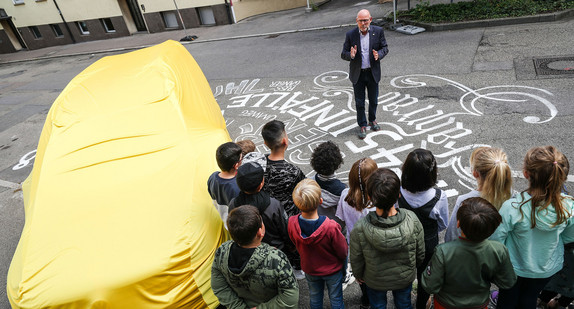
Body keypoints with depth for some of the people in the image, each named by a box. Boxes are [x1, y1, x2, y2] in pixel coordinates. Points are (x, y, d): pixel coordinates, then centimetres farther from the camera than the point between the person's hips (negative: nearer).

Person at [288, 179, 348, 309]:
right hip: (332, 269, -3)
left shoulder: (292, 223, -29)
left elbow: (296, 245, -7)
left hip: (309, 268, 3)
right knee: (336, 299, 26)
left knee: (314, 298, 30)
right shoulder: (331, 227, -40)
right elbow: (343, 253, -21)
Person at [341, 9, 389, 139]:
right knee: (359, 102, 6)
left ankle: (372, 120, 40)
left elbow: (385, 48, 2)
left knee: (373, 100, 17)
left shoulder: (378, 31, -5)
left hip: (373, 73, 2)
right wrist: (351, 55, -29)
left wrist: (379, 54, -20)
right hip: (357, 74, -1)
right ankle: (362, 126, 23)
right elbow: (343, 54, -6)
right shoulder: (350, 35, -9)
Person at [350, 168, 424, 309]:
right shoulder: (412, 219, -32)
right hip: (405, 277, 2)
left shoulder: (360, 229, -37)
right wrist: (414, 266, 10)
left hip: (375, 281, -1)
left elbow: (356, 260, -18)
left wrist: (358, 275, 5)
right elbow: (420, 253, -13)